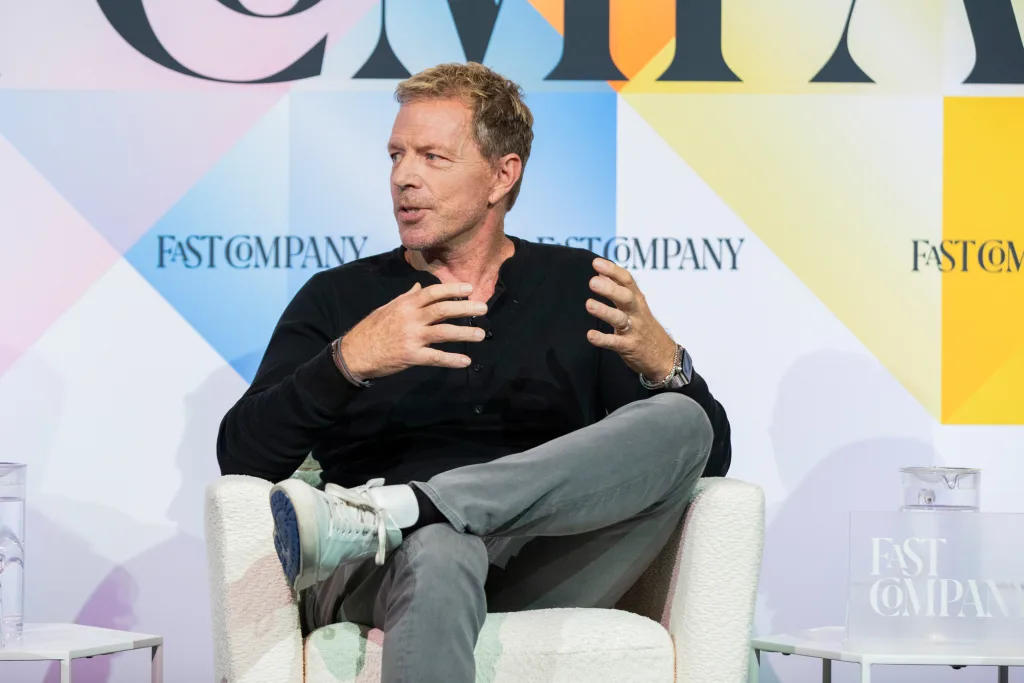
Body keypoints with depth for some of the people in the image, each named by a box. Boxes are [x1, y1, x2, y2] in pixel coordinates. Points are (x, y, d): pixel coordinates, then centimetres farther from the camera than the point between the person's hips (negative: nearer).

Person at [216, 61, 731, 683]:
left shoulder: (581, 288, 19)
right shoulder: (338, 299, 17)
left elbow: (708, 456, 12)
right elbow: (241, 459, 3)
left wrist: (662, 362, -10)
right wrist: (349, 361, -14)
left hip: (543, 581, 3)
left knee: (680, 421, -24)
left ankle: (374, 516, -34)